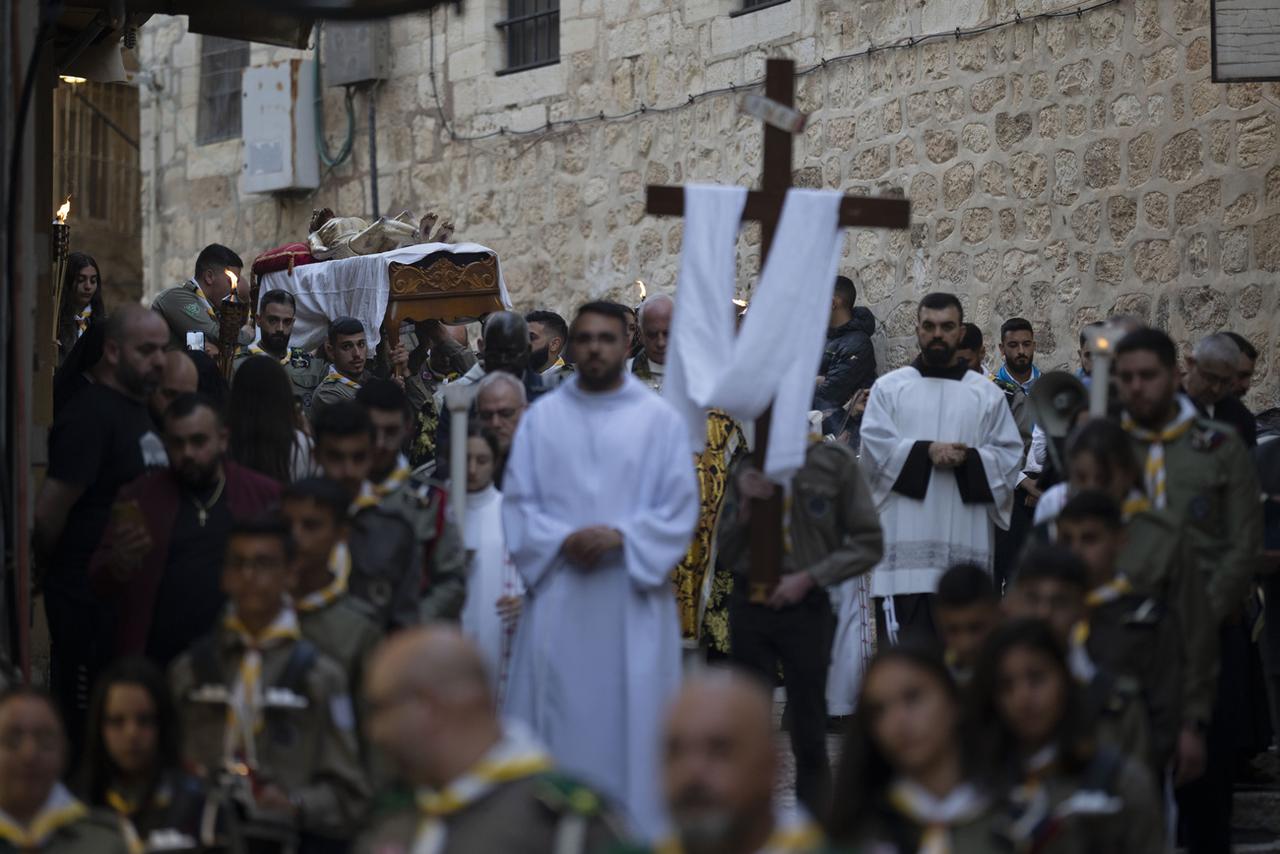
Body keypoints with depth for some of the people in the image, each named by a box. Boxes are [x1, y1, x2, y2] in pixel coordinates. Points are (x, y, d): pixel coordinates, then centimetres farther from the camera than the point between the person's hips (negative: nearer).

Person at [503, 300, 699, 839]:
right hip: (558, 597, 1)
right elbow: (518, 502, 6)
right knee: (558, 717, 0)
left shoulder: (659, 419, 5)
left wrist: (621, 536, -14)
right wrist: (561, 541, -11)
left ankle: (637, 830, 4)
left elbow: (680, 508, 1)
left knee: (633, 714, -1)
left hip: (634, 597, -1)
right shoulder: (542, 417, 9)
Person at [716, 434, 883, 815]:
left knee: (809, 740, 4)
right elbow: (727, 553, 10)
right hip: (749, 608, 3)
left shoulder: (834, 462, -4)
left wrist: (807, 578, -11)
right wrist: (745, 505, -7)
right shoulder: (746, 470, 6)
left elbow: (869, 543, -4)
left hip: (805, 609, -3)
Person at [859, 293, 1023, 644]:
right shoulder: (889, 388, 11)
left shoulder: (987, 394, 13)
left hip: (964, 547, 1)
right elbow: (874, 448, -2)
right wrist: (926, 452, -14)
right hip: (903, 548, -1)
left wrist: (967, 459, -12)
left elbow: (1009, 457, 6)